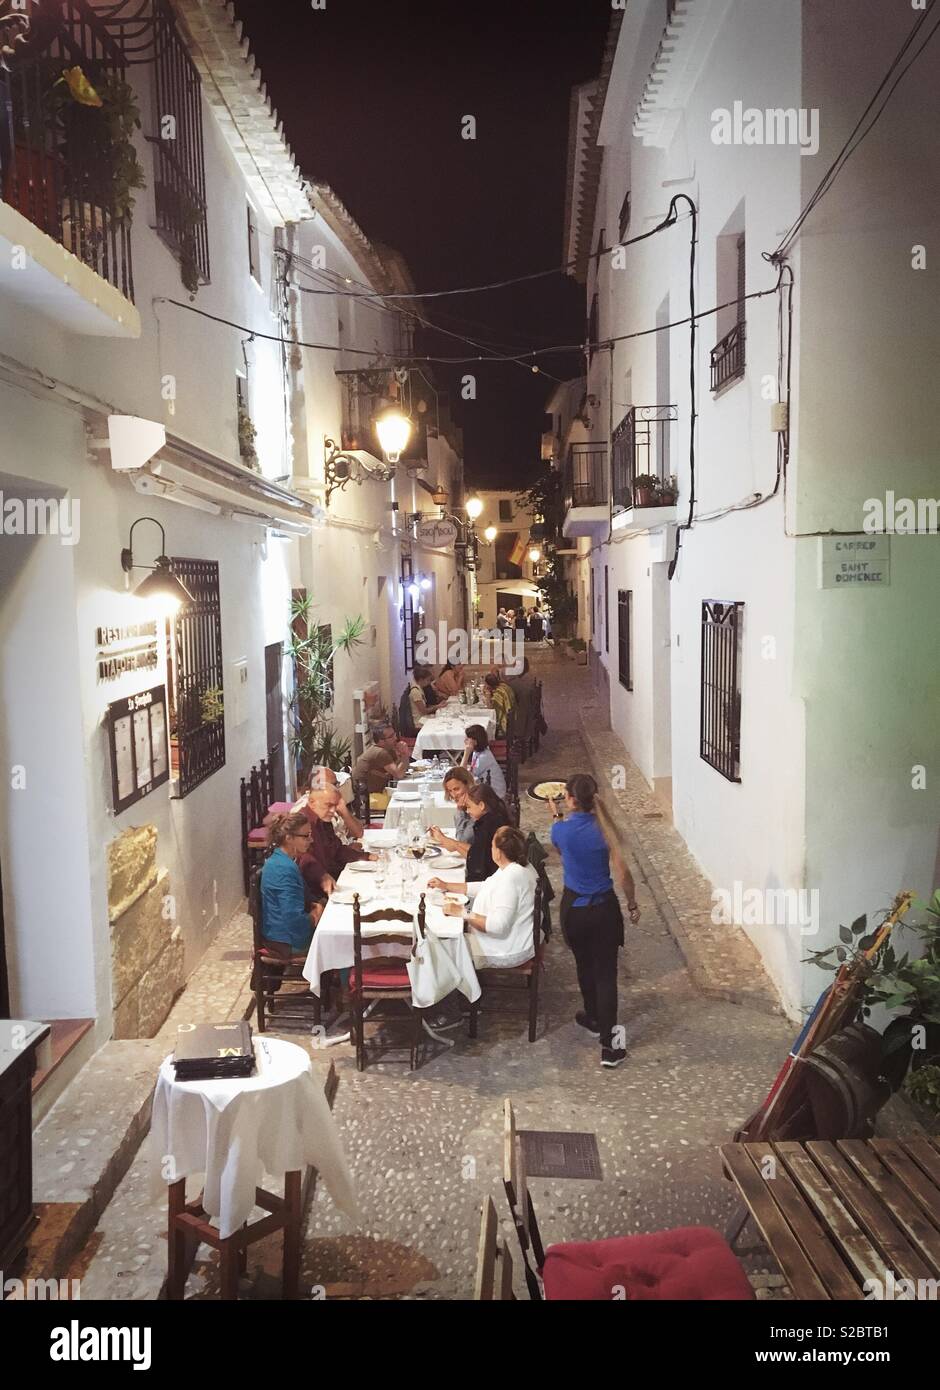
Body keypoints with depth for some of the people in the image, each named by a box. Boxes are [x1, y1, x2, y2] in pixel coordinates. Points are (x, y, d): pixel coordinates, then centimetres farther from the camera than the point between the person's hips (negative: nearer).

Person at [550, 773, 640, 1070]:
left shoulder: (561, 830, -12)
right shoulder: (604, 829, -13)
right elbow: (623, 873, -13)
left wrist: (557, 816, 25)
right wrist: (633, 905, 2)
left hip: (574, 909, 1)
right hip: (604, 908, -1)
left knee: (584, 965, 23)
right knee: (606, 973, 3)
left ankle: (594, 1018, 44)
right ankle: (608, 1046, 0)